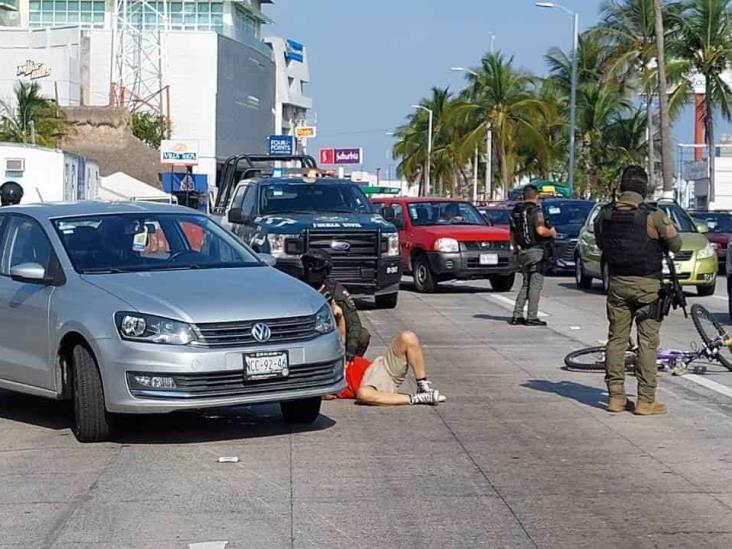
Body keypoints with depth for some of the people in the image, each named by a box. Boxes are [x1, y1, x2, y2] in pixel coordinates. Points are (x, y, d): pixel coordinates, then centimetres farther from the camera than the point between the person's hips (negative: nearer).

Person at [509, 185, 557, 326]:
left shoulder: (515, 211, 11)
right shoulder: (535, 211, -12)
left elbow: (512, 234, 16)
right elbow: (541, 230, -22)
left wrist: (515, 249, 27)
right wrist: (552, 232, -3)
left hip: (522, 251, 7)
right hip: (536, 251, -7)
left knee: (526, 283, 15)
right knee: (536, 283, -3)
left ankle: (517, 315, 10)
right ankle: (532, 317, -6)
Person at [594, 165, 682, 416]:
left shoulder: (604, 215, -2)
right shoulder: (653, 215, -15)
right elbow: (675, 245, -5)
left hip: (617, 283, 4)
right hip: (647, 285, -4)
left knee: (616, 339, 11)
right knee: (647, 342, 1)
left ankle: (616, 396, 12)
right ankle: (645, 400, 1)